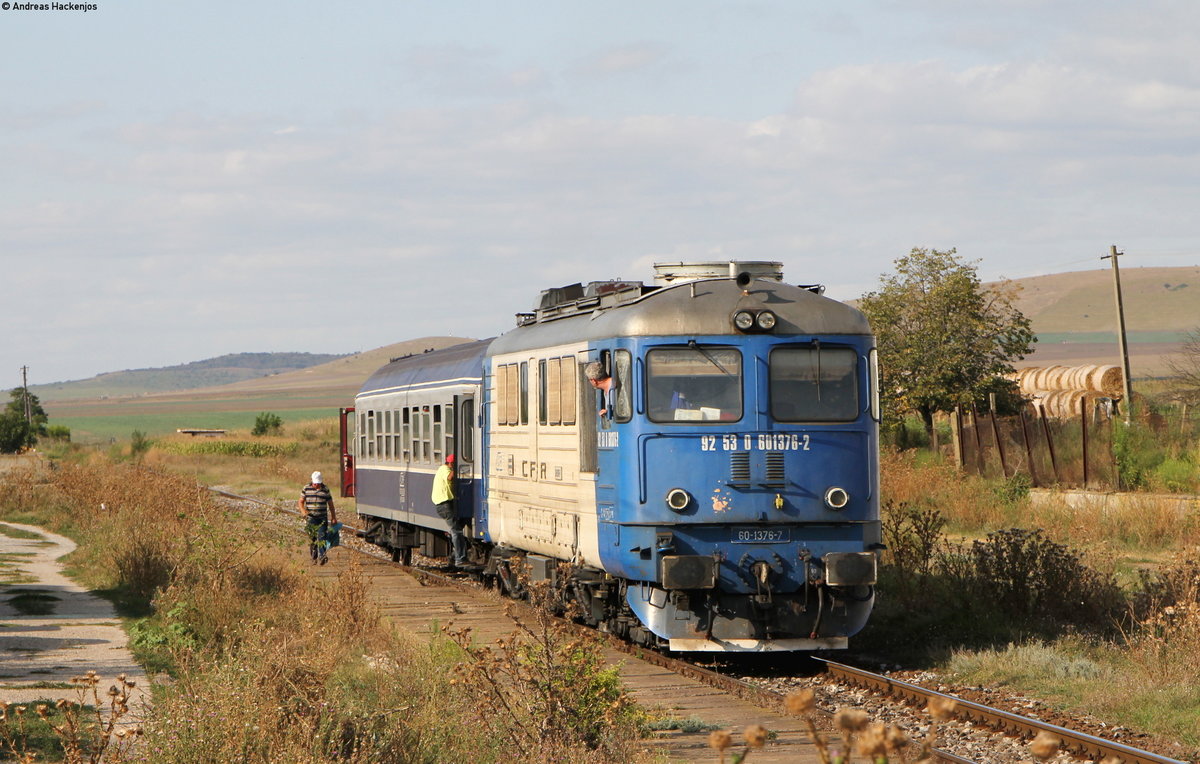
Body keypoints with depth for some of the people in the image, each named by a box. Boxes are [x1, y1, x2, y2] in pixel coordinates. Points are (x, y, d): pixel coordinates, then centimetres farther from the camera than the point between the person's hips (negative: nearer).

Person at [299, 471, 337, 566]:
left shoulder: (325, 489, 4)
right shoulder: (306, 489, 4)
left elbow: (330, 504, 11)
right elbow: (301, 502, 9)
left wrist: (333, 517, 10)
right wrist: (303, 511, -11)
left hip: (322, 518, -1)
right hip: (311, 519, 1)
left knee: (321, 537, -15)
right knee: (312, 539, 4)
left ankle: (322, 556, -24)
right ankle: (314, 558, 15)